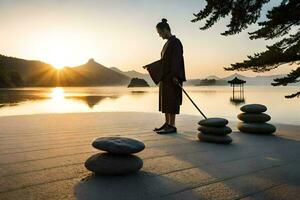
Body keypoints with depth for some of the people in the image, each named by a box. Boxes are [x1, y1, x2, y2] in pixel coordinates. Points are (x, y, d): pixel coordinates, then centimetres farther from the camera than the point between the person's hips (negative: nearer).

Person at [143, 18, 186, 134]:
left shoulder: (175, 42, -9)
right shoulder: (167, 44, 19)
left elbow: (177, 59, -19)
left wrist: (175, 75, -27)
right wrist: (150, 66, 31)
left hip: (172, 76, -9)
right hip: (165, 76, 10)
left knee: (171, 101, -9)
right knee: (165, 101, 8)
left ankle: (172, 126, -4)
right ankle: (167, 124, 13)